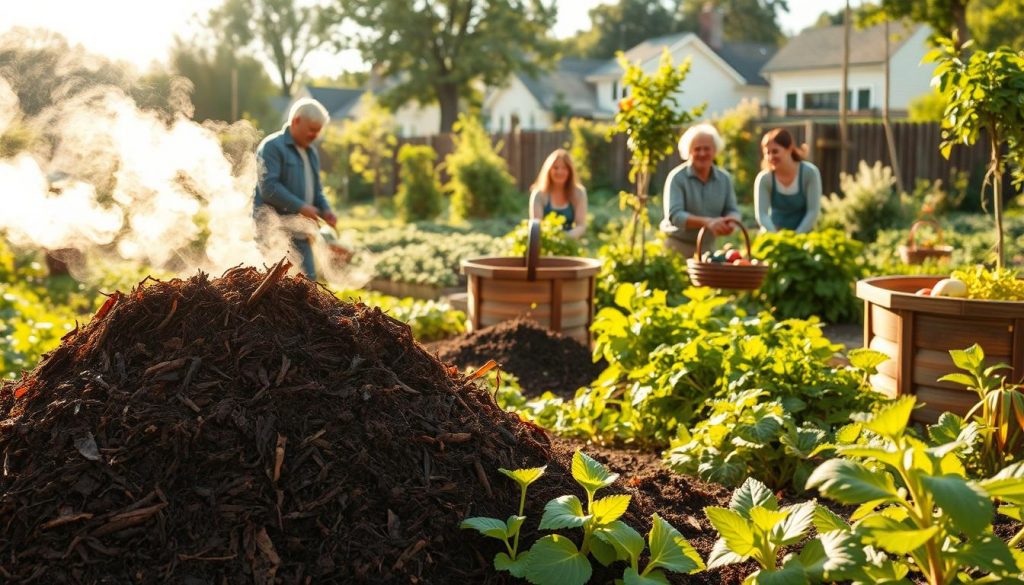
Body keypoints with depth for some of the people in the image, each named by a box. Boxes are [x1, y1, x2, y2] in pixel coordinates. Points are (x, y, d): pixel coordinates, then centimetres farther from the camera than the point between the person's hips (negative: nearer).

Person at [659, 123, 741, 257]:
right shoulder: (677, 177, -10)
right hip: (678, 246, -4)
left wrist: (730, 222, -22)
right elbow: (674, 215, -20)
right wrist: (707, 222, -35)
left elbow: (733, 211, 4)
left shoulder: (724, 179, 7)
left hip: (708, 247, 4)